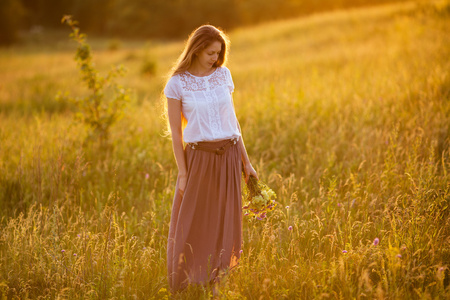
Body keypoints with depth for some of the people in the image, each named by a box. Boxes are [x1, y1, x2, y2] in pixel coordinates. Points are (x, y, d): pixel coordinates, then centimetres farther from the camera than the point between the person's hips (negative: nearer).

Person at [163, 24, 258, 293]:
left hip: (229, 156, 3)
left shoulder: (224, 74, 6)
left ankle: (216, 287, 18)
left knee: (224, 225, 7)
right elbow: (176, 132, -4)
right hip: (199, 157, -3)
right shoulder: (177, 83, -4)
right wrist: (183, 173, -7)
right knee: (191, 228, 3)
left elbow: (233, 120, 11)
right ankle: (185, 289, 16)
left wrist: (246, 161, 11)